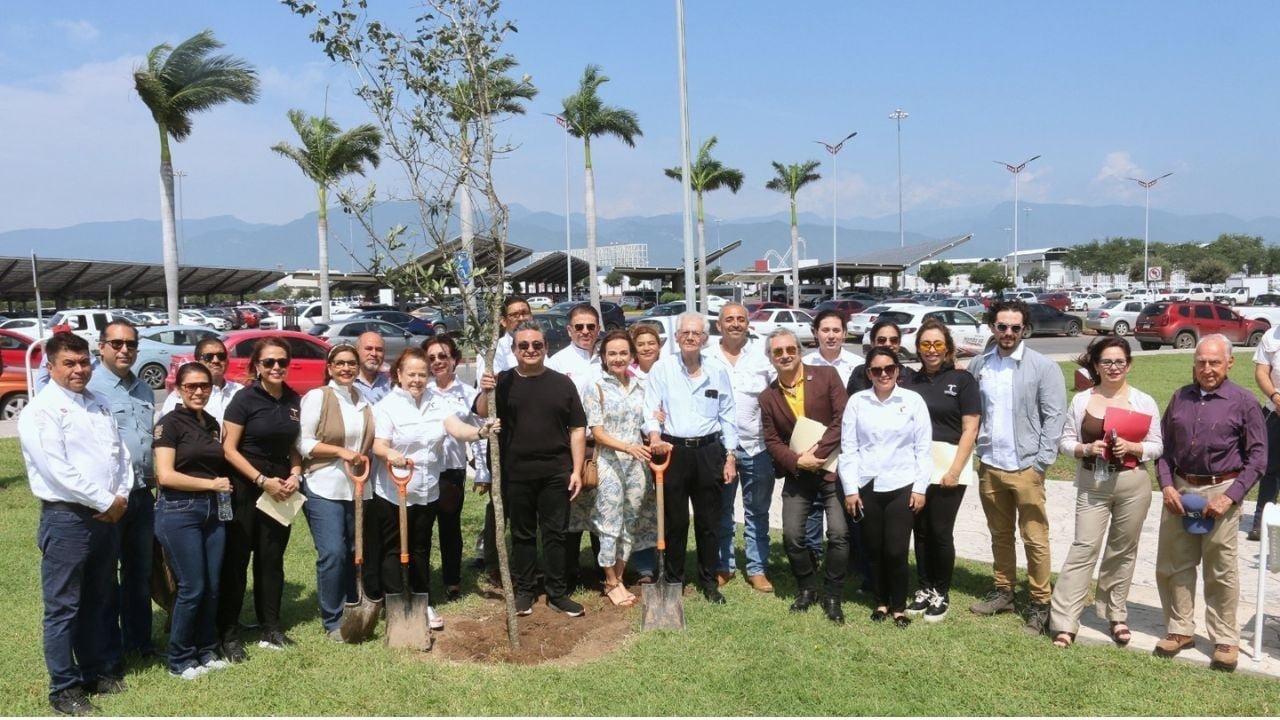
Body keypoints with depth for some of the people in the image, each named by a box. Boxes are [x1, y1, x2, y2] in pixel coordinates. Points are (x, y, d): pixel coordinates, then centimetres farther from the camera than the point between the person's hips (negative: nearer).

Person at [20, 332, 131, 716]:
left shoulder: (99, 404, 12)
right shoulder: (40, 410, -10)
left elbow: (120, 453, 11)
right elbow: (57, 470, -18)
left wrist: (121, 496, -4)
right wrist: (105, 501, -15)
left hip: (107, 517, 7)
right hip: (66, 518, -7)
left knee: (97, 601, 17)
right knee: (63, 607, 2)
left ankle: (94, 670, 31)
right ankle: (63, 688, 13)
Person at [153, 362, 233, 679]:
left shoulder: (213, 424, 13)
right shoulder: (170, 423, -7)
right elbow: (165, 475, -15)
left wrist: (223, 486, 4)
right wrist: (211, 484, -11)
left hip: (212, 510, 6)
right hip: (179, 512, -6)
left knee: (211, 587, 9)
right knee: (192, 588, -2)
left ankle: (206, 651, 23)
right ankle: (180, 660, 13)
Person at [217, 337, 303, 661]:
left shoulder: (294, 400, 5)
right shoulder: (245, 398, -11)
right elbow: (228, 449, -11)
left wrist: (295, 474, -4)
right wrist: (262, 480, -16)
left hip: (280, 486, 5)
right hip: (245, 487, -5)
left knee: (272, 558, 12)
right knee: (235, 559, 1)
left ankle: (270, 626, 23)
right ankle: (228, 634, 10)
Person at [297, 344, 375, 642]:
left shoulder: (364, 400, 10)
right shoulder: (316, 397, -5)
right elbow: (304, 443, -9)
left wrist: (365, 457, 5)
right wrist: (340, 451, -17)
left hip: (358, 488, 5)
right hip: (325, 488, -5)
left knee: (354, 553, 9)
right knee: (332, 554, -7)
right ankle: (333, 620, 7)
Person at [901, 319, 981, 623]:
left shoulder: (962, 380, -1)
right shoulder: (910, 382, 9)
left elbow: (970, 429, -5)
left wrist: (955, 470, -11)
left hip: (948, 466, -3)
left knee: (941, 532, 1)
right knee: (921, 531, 9)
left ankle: (942, 594, 16)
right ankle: (924, 590, 22)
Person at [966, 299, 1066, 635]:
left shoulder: (1043, 367, -6)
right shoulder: (979, 365, 5)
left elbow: (1055, 416, -8)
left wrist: (1041, 462, -12)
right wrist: (975, 451, 4)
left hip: (1026, 467, -4)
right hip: (989, 466, 4)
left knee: (1035, 540, 1)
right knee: (1000, 535, 16)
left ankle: (1040, 604, 12)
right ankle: (1002, 592, 29)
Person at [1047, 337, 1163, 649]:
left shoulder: (1143, 401, 1)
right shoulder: (1081, 400, 3)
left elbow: (1157, 446, 1)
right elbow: (1065, 441, 4)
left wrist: (1131, 447, -18)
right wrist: (1086, 449, -15)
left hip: (1133, 485, 1)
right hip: (1092, 485, 0)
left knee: (1123, 551, 11)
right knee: (1083, 548, -5)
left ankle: (1116, 615, 28)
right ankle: (1064, 623, -5)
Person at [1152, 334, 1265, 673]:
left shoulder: (1244, 402, -5)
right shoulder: (1181, 397, 6)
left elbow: (1257, 457, -4)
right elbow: (1164, 445, 8)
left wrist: (1230, 497, -12)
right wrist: (1166, 486, -4)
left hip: (1220, 492, -4)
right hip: (1179, 489, 4)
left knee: (1221, 571, 6)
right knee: (1173, 565, 10)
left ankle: (1225, 640, 20)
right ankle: (1180, 629, 25)